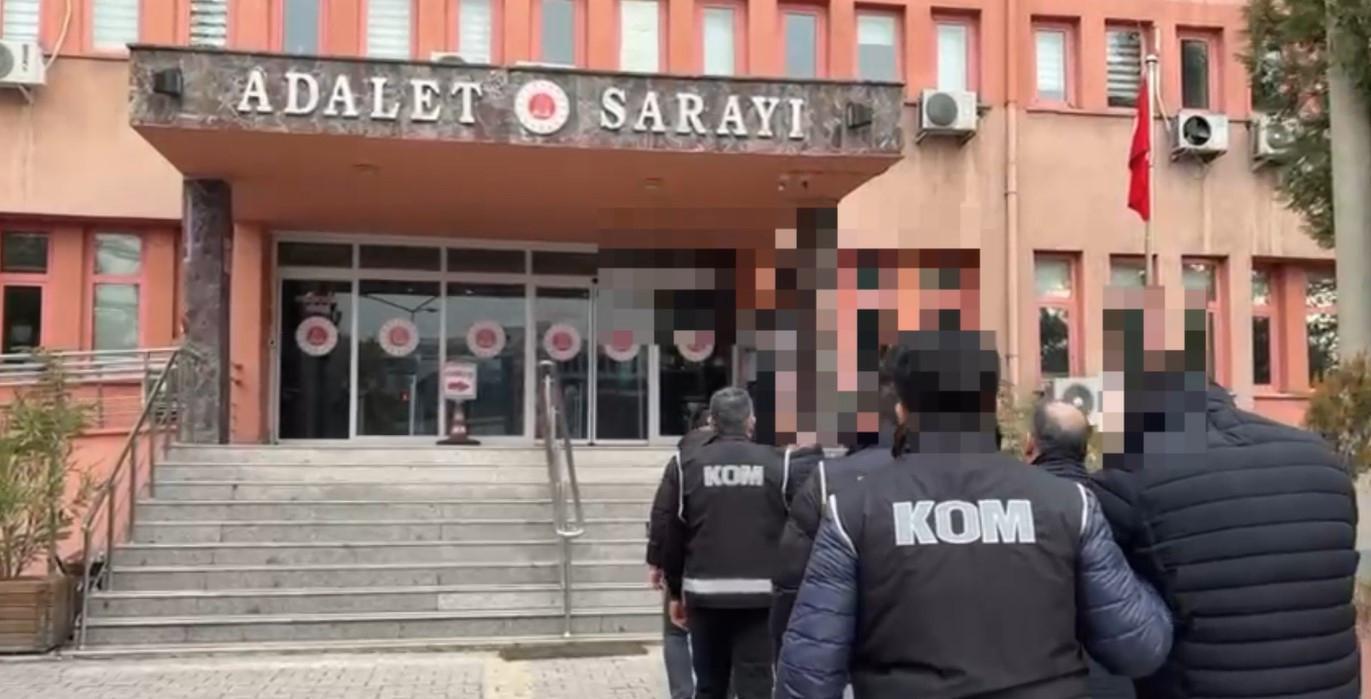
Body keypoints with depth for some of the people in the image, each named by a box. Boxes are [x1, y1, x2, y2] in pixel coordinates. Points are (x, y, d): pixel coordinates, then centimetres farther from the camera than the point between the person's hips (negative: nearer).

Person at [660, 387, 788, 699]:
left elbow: (672, 536, 4)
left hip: (705, 592, 1)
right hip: (759, 594, -1)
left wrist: (676, 592, 14)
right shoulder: (775, 465, 0)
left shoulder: (687, 466, 1)